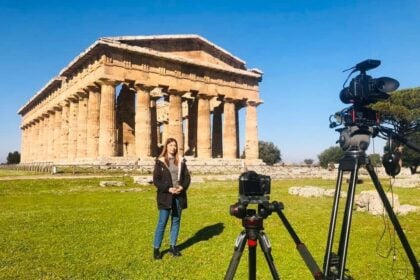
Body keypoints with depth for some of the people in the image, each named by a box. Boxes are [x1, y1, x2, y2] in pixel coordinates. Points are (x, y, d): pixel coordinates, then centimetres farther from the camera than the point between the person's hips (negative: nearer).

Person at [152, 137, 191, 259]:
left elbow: (187, 177, 7)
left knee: (176, 221, 11)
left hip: (179, 196, 4)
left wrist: (182, 187, -12)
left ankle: (172, 246, 22)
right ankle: (156, 248, 9)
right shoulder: (160, 161, -2)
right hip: (165, 196, -4)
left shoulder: (181, 161, 8)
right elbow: (156, 180, -7)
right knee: (162, 222, -1)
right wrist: (168, 189, -17)